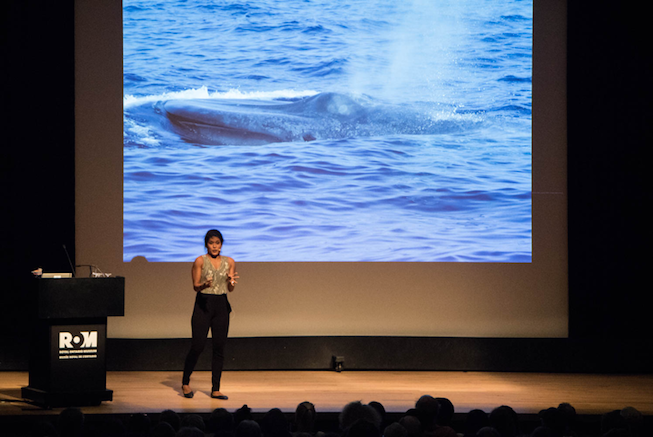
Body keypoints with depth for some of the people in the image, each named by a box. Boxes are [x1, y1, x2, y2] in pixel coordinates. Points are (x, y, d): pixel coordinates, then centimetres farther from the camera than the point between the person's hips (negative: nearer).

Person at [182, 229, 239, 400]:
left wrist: (232, 283, -15)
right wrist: (204, 285, -25)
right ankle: (185, 383, 14)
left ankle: (215, 389, 7)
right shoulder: (200, 261, -3)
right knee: (197, 346, -5)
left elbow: (230, 289, 8)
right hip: (203, 304, -4)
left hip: (221, 305, 4)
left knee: (219, 347, 2)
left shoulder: (229, 262, 7)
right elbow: (195, 286, -4)